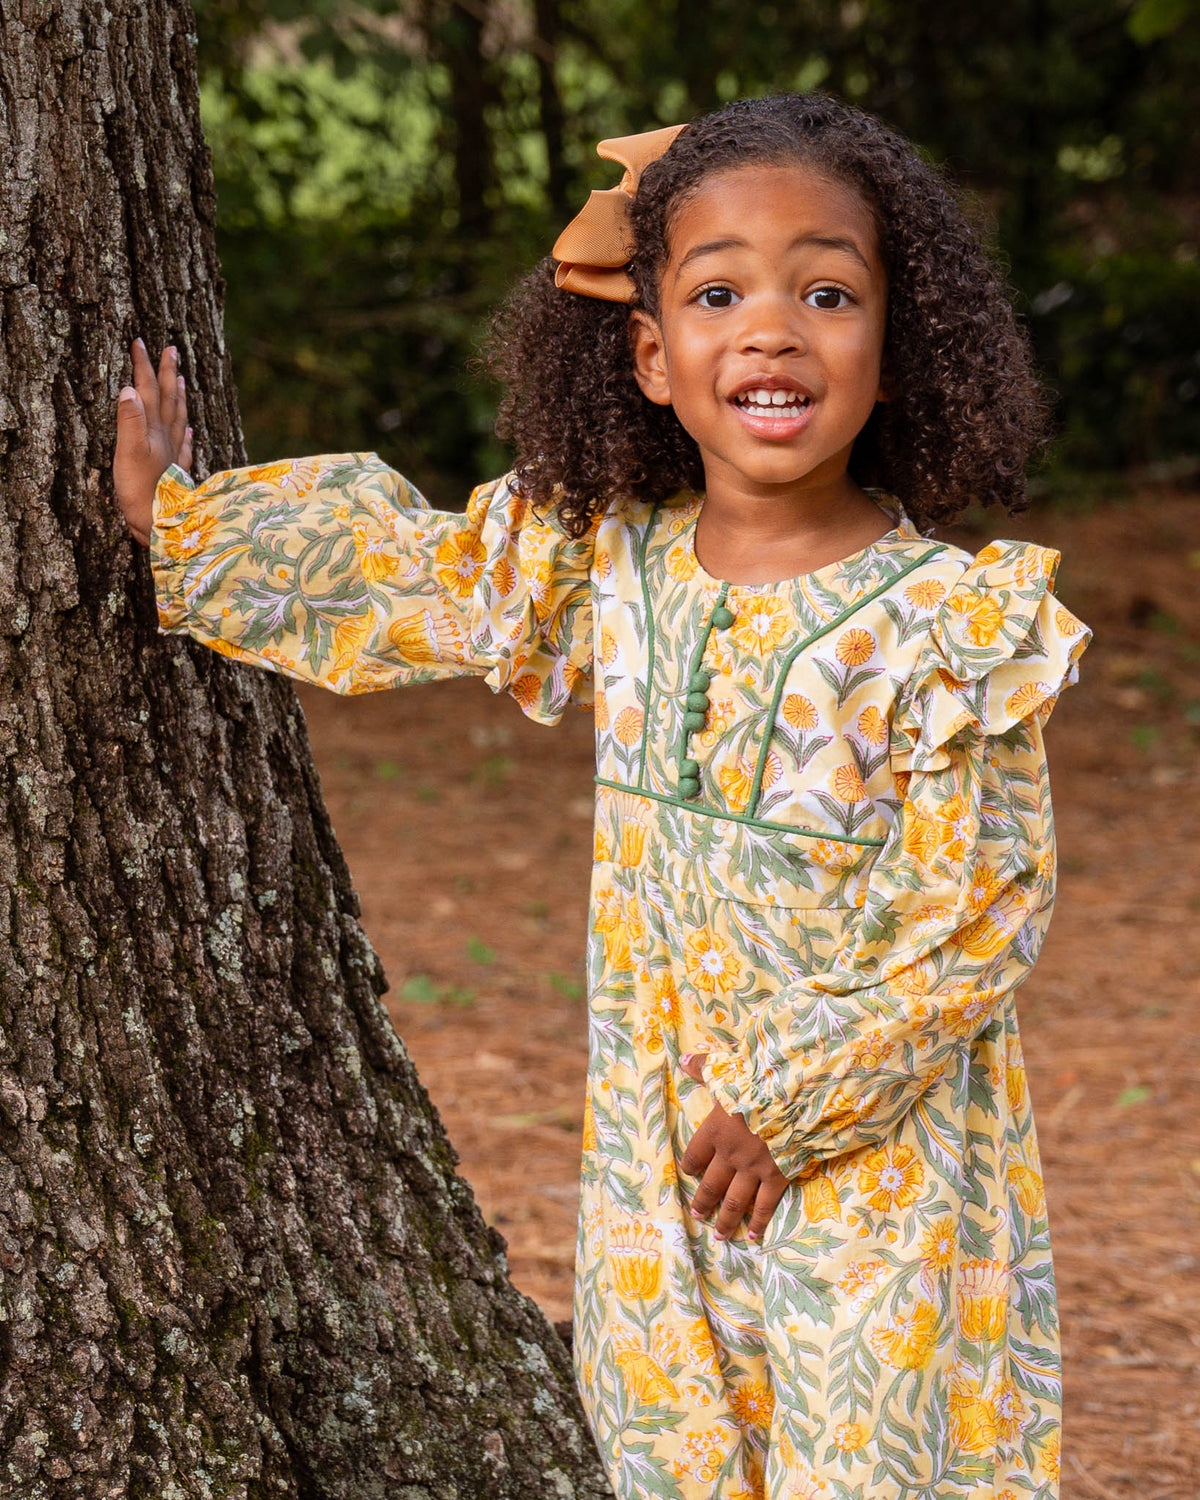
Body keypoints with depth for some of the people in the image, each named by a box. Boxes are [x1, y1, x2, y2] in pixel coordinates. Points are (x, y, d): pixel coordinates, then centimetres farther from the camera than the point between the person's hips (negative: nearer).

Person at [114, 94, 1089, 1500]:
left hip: (874, 1159, -4)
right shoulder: (610, 565, -2)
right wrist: (179, 524, 19)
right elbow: (401, 567, 14)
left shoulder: (945, 622, -16)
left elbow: (968, 920, -13)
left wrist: (793, 1105, -12)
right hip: (658, 1143, 5)